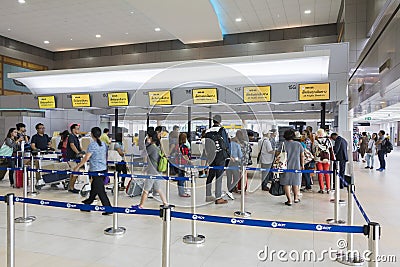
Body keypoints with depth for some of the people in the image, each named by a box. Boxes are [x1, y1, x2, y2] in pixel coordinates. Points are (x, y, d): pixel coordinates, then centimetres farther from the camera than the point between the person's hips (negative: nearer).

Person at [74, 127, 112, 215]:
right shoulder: (104, 144, 7)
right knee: (94, 188, 24)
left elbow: (86, 158, -16)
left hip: (96, 171, -7)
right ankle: (88, 203, 42)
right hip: (103, 169, 8)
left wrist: (78, 167, -7)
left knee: (100, 190, -2)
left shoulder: (92, 145, -14)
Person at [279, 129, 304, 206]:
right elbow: (302, 156, 8)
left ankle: (289, 200, 0)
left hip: (286, 167, -3)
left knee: (286, 183, 4)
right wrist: (302, 165, 18)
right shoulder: (298, 144, 3)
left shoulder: (283, 144, -5)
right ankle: (296, 198, 31)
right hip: (296, 167, 3)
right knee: (295, 183, 19)